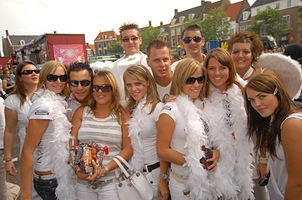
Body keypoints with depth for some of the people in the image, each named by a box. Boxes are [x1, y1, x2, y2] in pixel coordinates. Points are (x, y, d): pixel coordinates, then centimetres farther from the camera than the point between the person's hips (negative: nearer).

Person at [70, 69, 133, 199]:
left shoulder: (122, 114, -2)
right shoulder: (81, 112, 3)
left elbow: (128, 148, -6)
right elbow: (72, 145, 2)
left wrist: (106, 169, -16)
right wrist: (77, 170, -12)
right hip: (83, 181, 2)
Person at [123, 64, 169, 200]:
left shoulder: (158, 108, -16)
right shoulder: (129, 109, 2)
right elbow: (128, 145, 9)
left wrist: (163, 180, -13)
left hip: (154, 171, -5)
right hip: (134, 171, 5)